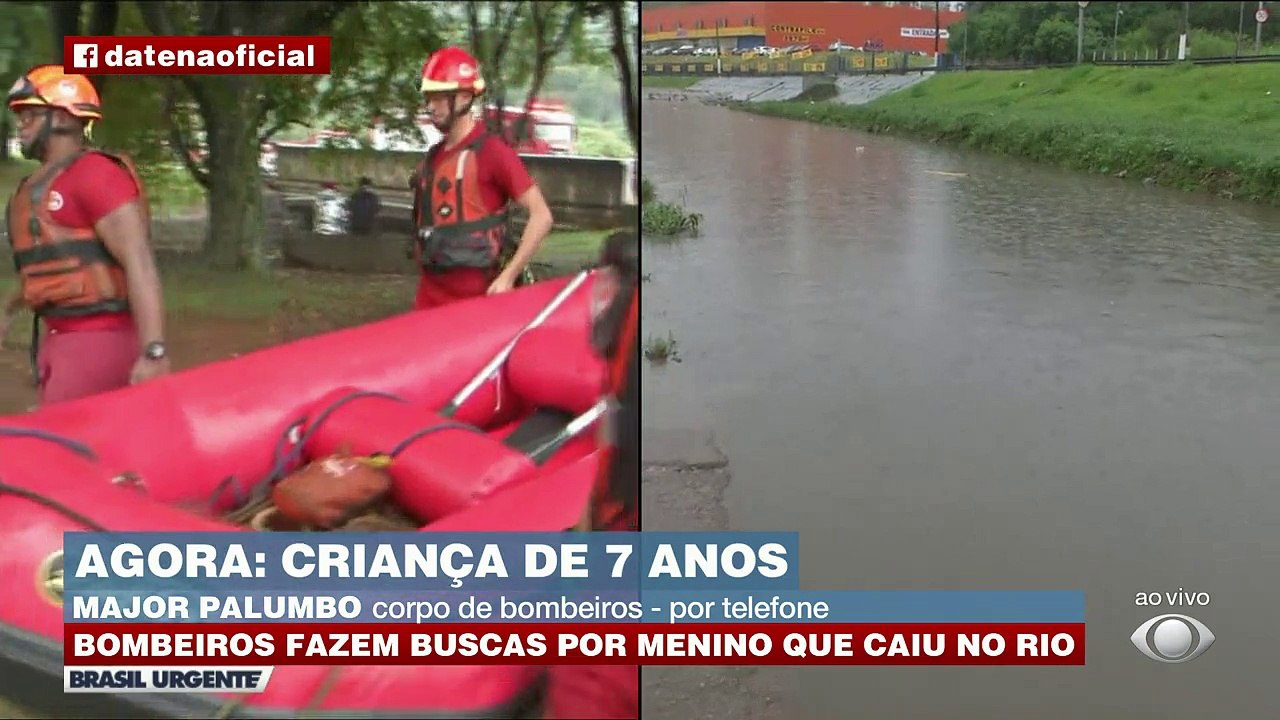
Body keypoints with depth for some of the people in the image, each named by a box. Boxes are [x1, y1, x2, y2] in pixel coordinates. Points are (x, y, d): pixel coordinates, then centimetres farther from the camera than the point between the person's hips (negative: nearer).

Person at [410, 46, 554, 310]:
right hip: (430, 296, 7)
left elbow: (541, 216, -13)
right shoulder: (432, 158, 13)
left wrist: (508, 276, -17)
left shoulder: (492, 152, -9)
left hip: (475, 297, -7)